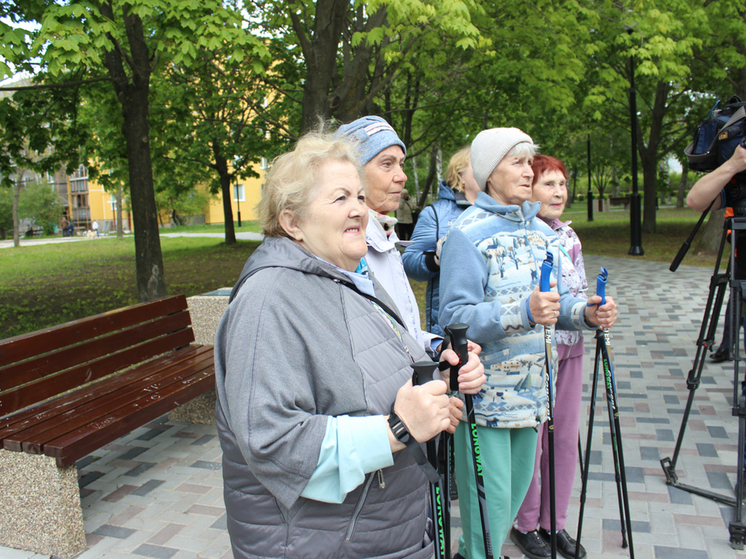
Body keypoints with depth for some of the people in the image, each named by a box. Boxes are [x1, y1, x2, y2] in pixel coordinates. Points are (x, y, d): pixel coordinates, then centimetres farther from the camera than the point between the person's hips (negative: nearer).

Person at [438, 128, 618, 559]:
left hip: (530, 389, 8)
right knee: (490, 503, -2)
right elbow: (455, 317, -21)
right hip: (483, 391, -8)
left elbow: (554, 302, 16)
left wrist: (586, 313, -4)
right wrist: (523, 312, -31)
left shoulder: (541, 232, 10)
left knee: (518, 487, 20)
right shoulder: (468, 233, -14)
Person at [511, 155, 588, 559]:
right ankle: (525, 524, 25)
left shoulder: (568, 235, 11)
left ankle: (554, 522, 31)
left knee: (565, 436, 14)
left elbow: (579, 291, 17)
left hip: (569, 347, 7)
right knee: (530, 439, 4)